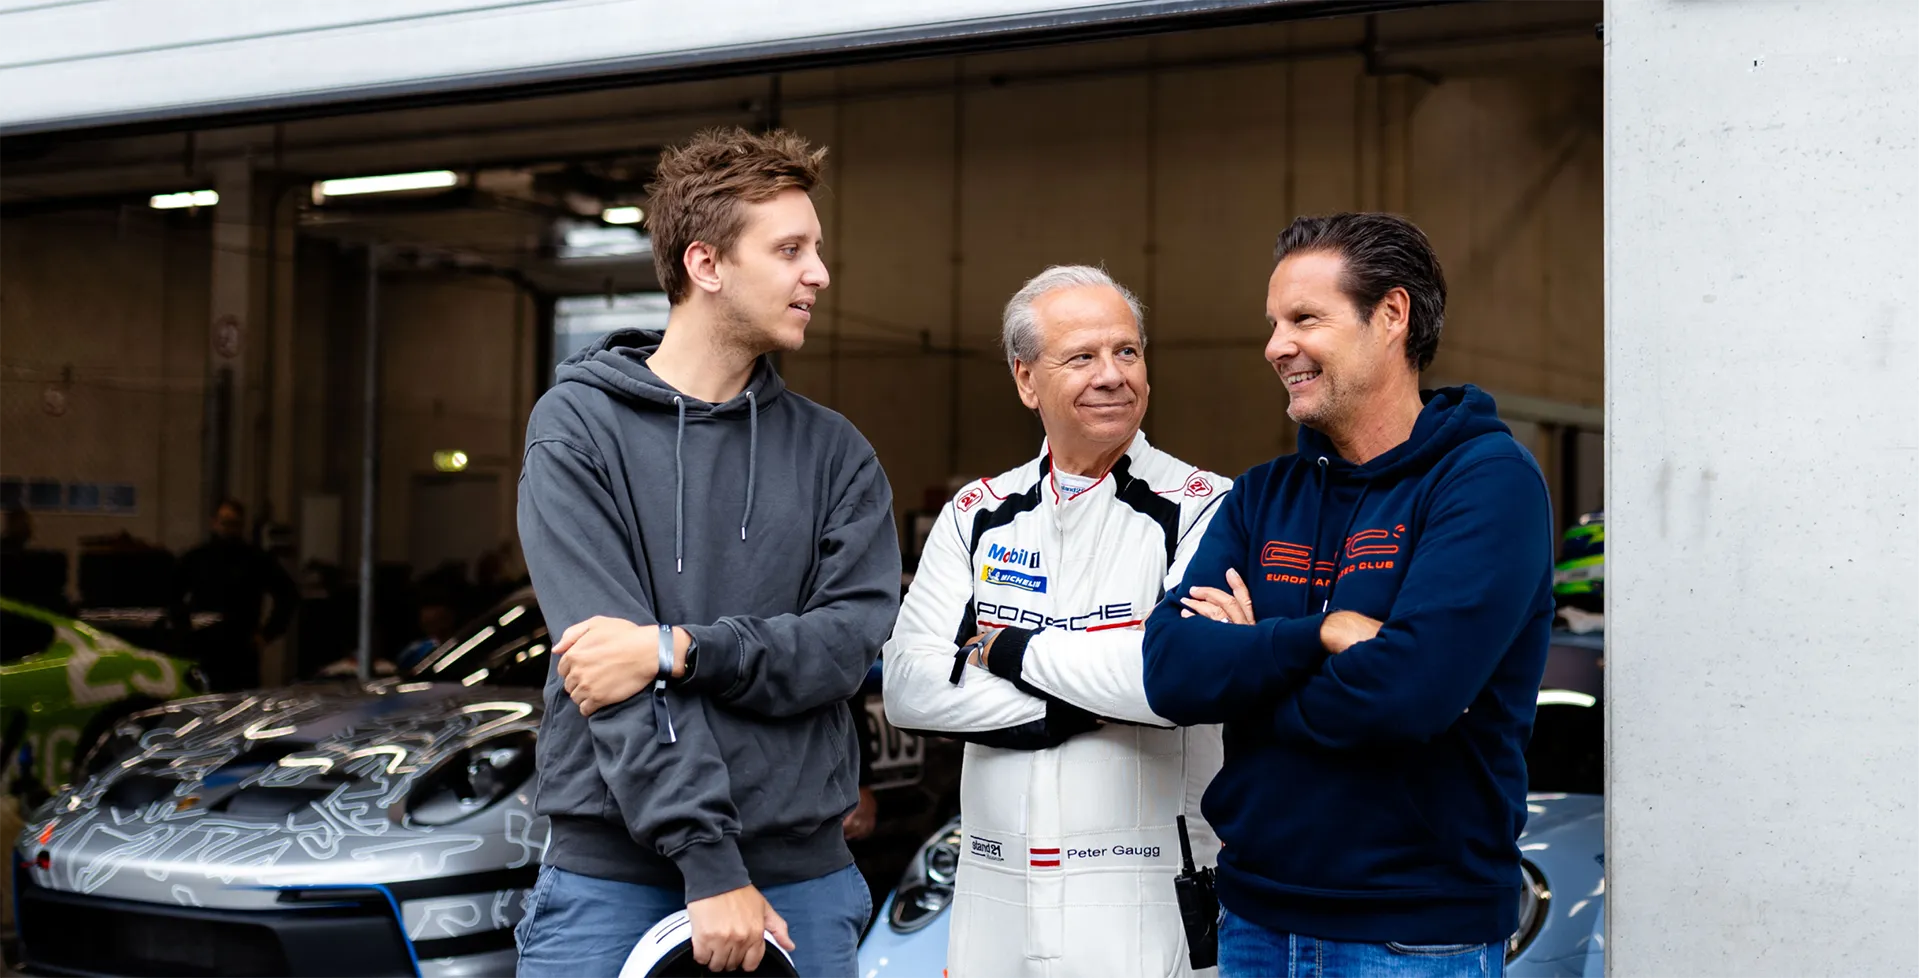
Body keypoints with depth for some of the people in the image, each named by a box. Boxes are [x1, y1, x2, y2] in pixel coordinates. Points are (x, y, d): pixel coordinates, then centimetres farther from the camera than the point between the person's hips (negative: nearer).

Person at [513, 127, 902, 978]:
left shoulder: (834, 452, 9)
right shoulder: (577, 426, -2)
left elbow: (851, 638, -3)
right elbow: (611, 662, -11)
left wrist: (678, 648, -18)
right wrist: (708, 861, -17)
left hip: (801, 876, 3)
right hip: (614, 872, -3)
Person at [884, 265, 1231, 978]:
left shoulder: (1203, 509, -6)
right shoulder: (978, 515, 9)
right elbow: (907, 687, -2)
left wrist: (1014, 650, -11)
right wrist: (1072, 710, -13)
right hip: (992, 897, 4)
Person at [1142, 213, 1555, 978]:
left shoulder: (1488, 478, -10)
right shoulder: (1262, 496, 8)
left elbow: (1408, 688, -23)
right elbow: (1171, 670, -6)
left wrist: (1247, 665, -8)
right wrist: (1324, 634, -19)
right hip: (1257, 916, 5)